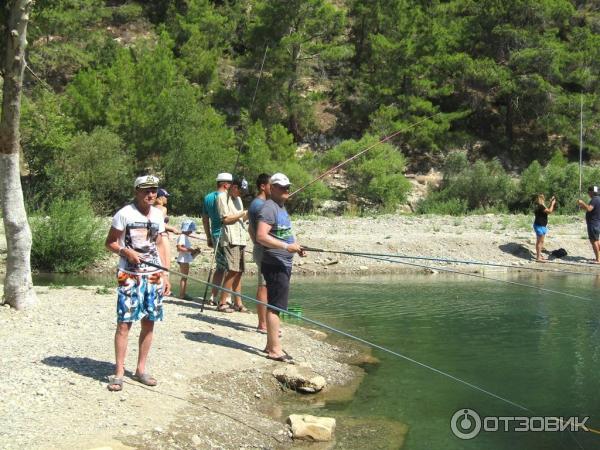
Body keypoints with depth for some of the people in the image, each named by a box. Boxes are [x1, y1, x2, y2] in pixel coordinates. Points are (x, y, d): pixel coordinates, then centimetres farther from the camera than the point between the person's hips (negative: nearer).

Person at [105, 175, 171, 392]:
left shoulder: (157, 214, 9)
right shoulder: (125, 214, -7)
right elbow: (110, 243, -2)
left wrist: (166, 275, 8)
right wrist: (127, 252, -20)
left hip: (154, 276, 5)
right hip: (130, 276, -5)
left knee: (149, 323, 8)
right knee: (124, 323, -6)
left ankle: (141, 369, 19)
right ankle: (119, 372, 2)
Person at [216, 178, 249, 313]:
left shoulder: (238, 199, 22)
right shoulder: (223, 197, -4)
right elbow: (225, 219, -11)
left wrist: (248, 214, 5)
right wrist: (243, 214, -8)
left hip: (240, 238, 8)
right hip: (230, 239, -8)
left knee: (239, 271, 7)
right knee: (232, 270, -14)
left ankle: (238, 303, 11)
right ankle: (222, 303, -10)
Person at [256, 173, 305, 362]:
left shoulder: (281, 207, 18)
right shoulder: (269, 208, -13)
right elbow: (261, 236, -23)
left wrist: (295, 246, 13)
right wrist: (286, 246, -25)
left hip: (284, 264, 10)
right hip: (274, 264, -10)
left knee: (275, 305, 14)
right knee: (275, 305, -8)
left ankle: (271, 345, 22)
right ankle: (275, 349, -6)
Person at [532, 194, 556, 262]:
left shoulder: (539, 206, 12)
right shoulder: (540, 206, -19)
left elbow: (548, 211, 19)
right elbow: (550, 211, -22)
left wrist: (551, 203, 14)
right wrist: (552, 203, -10)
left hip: (539, 225, 11)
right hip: (540, 226, -11)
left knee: (538, 241, 17)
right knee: (540, 242, -8)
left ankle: (538, 255, 25)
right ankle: (538, 258, -7)